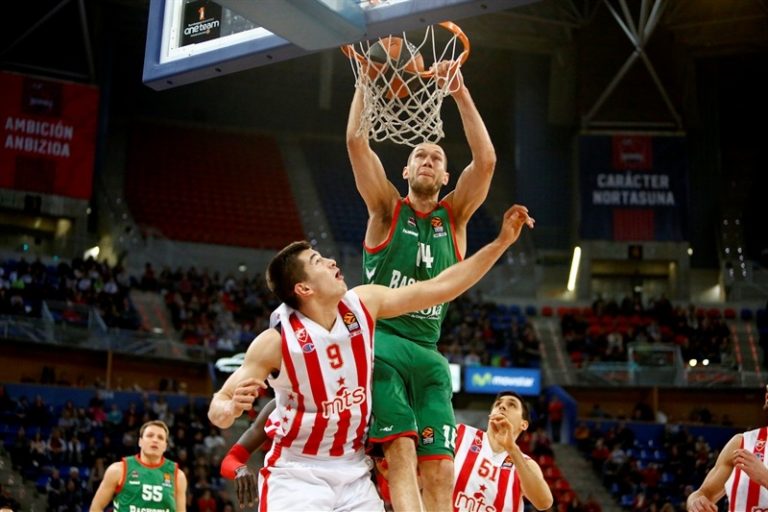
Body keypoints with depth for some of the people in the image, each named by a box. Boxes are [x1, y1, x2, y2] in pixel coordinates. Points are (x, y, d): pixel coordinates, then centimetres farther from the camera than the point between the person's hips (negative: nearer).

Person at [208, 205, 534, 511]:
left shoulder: (363, 304, -7)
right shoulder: (275, 341, -20)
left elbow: (440, 288, -1)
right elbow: (217, 410, -14)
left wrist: (501, 242, -4)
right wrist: (233, 407, -38)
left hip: (354, 473, 5)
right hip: (297, 475, -5)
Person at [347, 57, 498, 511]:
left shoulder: (454, 216, 13)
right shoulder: (388, 209, 8)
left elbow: (486, 160, -2)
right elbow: (357, 142, -4)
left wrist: (461, 94, -7)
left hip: (428, 352, 4)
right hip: (379, 341, -3)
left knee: (440, 471, -5)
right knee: (401, 447, -22)